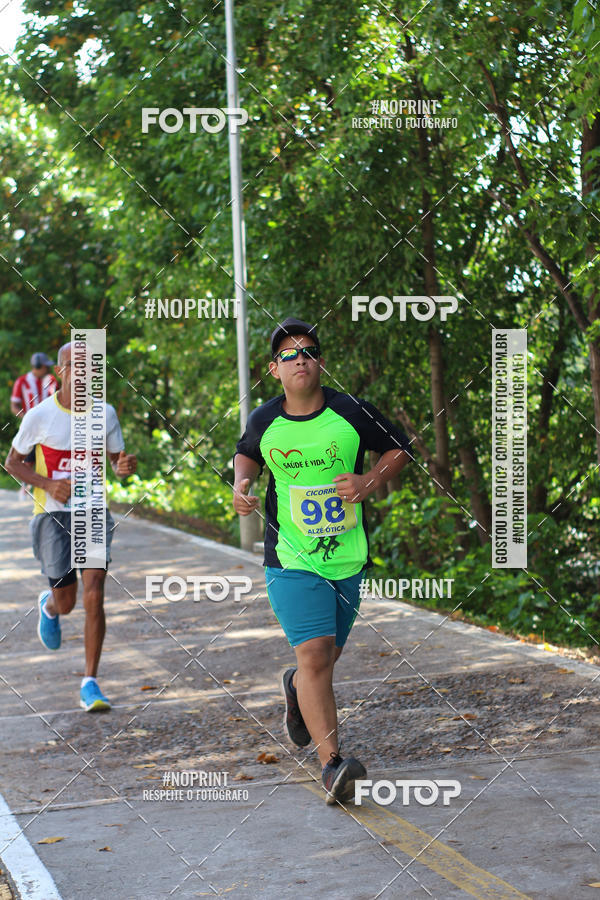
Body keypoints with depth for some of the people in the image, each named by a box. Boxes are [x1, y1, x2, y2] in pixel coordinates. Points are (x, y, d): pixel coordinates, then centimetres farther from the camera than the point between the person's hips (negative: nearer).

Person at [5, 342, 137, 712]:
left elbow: (116, 462, 11)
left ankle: (90, 684, -4)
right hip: (53, 515, -1)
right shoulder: (40, 416, -7)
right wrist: (48, 484, -14)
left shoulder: (104, 414, 1)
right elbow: (13, 462, 3)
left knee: (94, 596, -12)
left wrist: (126, 466, -14)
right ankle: (48, 606, 44)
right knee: (66, 603, 3)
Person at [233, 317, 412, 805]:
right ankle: (332, 764, -17)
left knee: (326, 656, 16)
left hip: (348, 561, 2)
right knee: (314, 655, -17)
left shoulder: (352, 413, -6)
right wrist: (242, 484, 1)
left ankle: (296, 689, 52)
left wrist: (369, 481, -9)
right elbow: (247, 453, 22)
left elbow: (399, 448, 8)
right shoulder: (264, 421, -1)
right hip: (292, 562, -2)